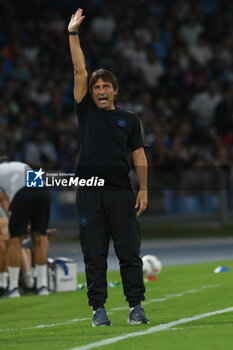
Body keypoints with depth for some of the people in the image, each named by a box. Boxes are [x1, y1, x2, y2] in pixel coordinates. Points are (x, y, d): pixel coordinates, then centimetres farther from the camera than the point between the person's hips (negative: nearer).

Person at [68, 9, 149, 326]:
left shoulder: (129, 120, 13)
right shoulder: (86, 111, 12)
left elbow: (139, 155, 8)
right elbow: (79, 70, 7)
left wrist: (143, 189, -3)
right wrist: (73, 34, 2)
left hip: (121, 192, 0)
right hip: (90, 191, 0)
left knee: (129, 252, -3)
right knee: (94, 255, 0)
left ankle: (136, 306, -1)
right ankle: (99, 309, 3)